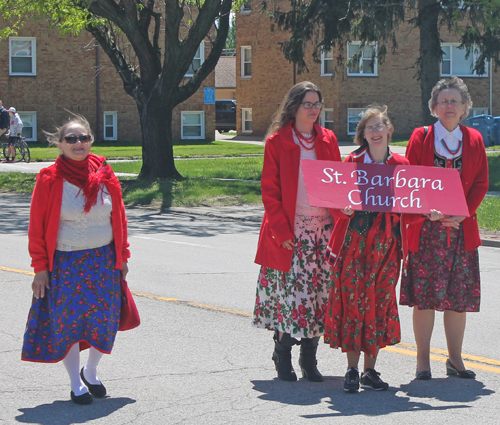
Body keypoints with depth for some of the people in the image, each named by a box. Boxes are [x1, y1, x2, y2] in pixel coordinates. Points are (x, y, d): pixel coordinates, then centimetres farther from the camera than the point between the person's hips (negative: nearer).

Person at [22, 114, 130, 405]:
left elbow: (119, 218, 9)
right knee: (67, 322, 2)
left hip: (104, 261, 3)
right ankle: (76, 383, 19)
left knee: (104, 320, 5)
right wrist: (40, 267, -7)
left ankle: (91, 372, 31)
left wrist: (122, 257, 9)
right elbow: (37, 227, -5)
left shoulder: (105, 176, 1)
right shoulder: (49, 180, -8)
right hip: (65, 264, -3)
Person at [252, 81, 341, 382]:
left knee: (320, 290, 2)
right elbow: (270, 190, -2)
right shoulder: (277, 142, 0)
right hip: (290, 229, -4)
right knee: (290, 290, -7)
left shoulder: (328, 140, 11)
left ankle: (309, 359, 13)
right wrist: (281, 230, -10)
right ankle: (282, 354, 10)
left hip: (323, 227, 4)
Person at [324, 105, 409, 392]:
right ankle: (352, 370, 3)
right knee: (352, 299, -5)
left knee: (381, 301, 3)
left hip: (387, 240, 2)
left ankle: (371, 369, 13)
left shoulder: (400, 164, 8)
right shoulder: (352, 162, 3)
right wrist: (344, 207, -18)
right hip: (355, 237, -2)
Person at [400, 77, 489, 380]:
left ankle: (455, 359, 14)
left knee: (458, 297, 3)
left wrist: (462, 213, -8)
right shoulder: (420, 138, 3)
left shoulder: (474, 140, 9)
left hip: (462, 229, 2)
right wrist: (429, 210, -15)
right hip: (426, 229, -2)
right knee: (424, 297, -3)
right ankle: (423, 361, 5)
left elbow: (481, 184, 7)